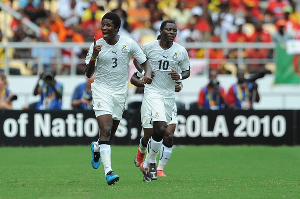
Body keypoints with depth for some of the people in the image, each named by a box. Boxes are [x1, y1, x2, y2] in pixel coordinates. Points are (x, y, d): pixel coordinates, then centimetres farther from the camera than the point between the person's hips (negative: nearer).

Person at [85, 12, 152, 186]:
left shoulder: (129, 44, -4)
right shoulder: (96, 46, -6)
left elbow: (145, 62, 4)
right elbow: (88, 74, -5)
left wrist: (147, 74, -18)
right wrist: (93, 57, -22)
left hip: (121, 92, 2)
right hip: (101, 91, -2)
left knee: (111, 133, 11)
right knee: (106, 130, -20)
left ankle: (97, 148, 48)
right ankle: (108, 171, -25)